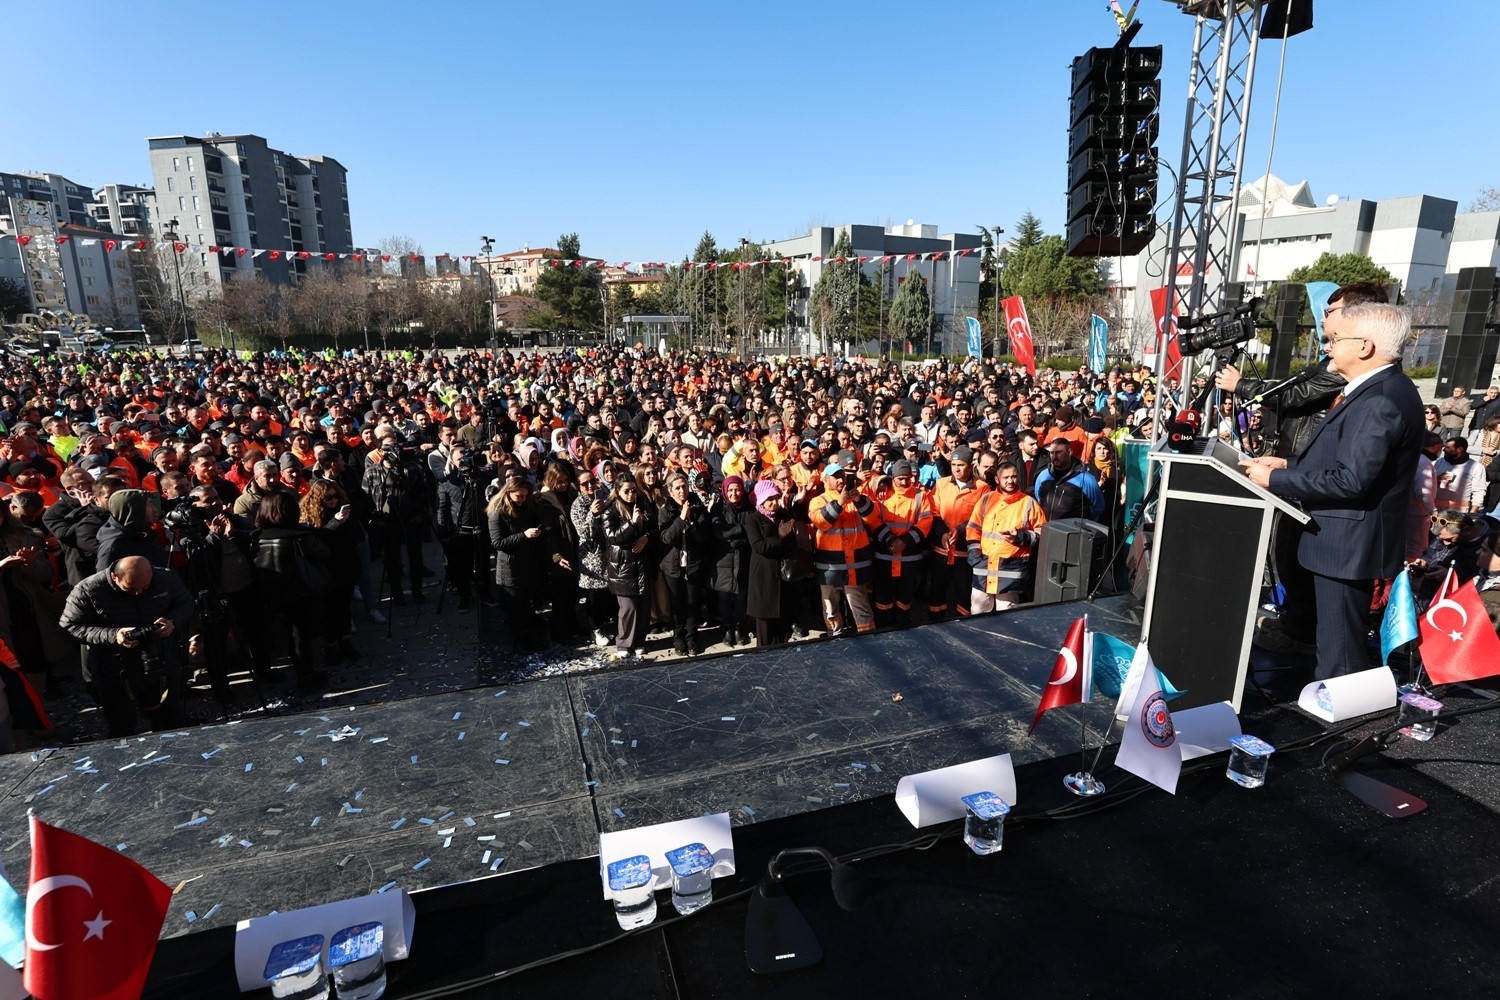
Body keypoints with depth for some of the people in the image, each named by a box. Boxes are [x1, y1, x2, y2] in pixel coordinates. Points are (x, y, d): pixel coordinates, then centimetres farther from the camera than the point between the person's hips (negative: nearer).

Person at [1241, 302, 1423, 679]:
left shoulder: (1382, 399, -22)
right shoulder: (1379, 390, 13)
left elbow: (1351, 480, -27)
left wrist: (1274, 479, -20)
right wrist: (1287, 463, 8)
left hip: (1348, 543, -11)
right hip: (1344, 539, 11)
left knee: (1339, 655, -1)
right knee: (1337, 646, 22)